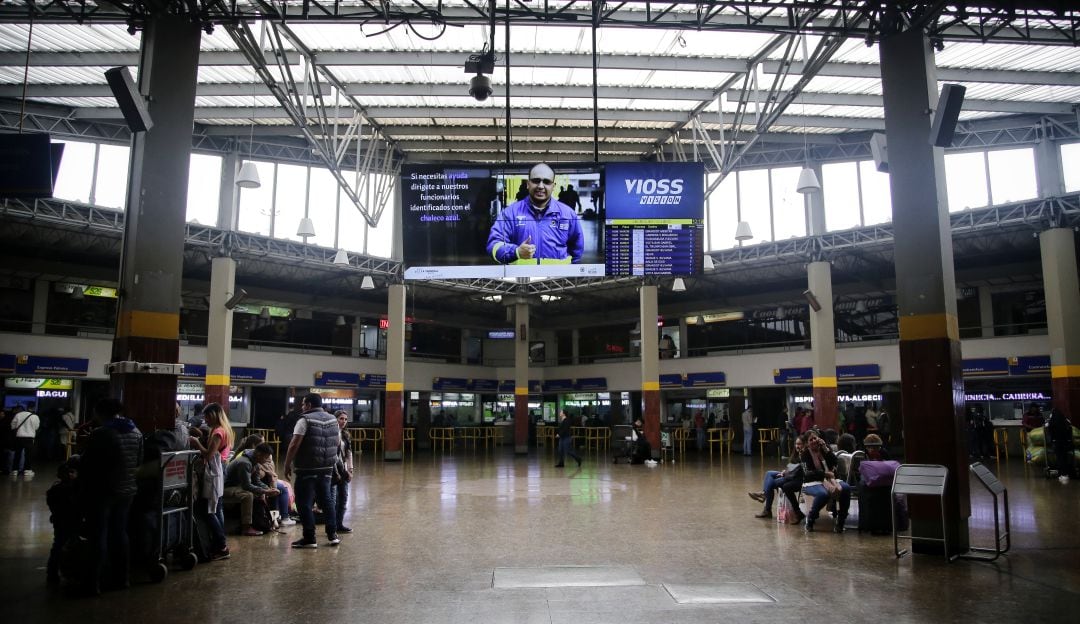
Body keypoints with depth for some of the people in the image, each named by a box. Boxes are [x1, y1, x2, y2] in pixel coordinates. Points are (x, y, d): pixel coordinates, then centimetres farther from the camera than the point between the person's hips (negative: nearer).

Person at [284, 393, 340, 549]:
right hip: (326, 468, 7)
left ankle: (309, 538, 2)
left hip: (307, 469, -7)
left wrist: (287, 465, -10)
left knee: (304, 503, 1)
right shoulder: (332, 420, 10)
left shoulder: (305, 420, -11)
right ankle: (332, 534, 18)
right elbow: (338, 442, 19)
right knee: (326, 499, 17)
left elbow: (294, 445, -17)